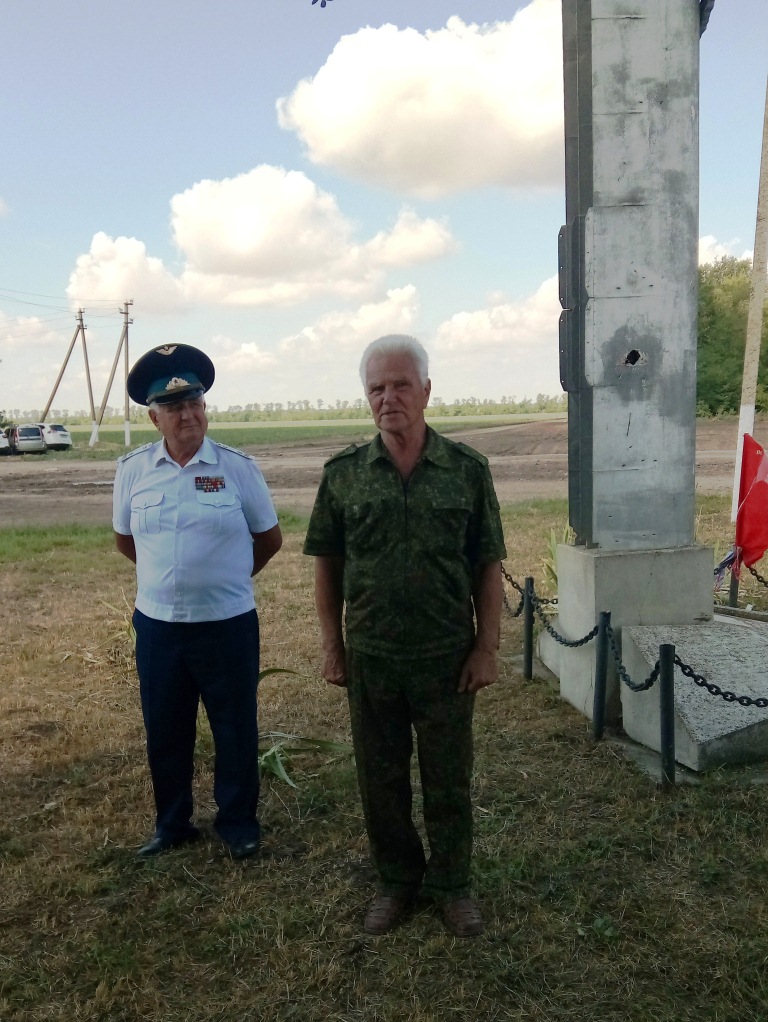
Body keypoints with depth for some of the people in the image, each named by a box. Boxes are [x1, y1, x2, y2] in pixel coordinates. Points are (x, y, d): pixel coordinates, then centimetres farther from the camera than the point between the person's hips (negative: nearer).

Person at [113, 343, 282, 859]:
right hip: (157, 626, 3)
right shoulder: (132, 469, -1)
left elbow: (270, 539, 3)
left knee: (236, 730, 11)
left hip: (229, 625, -2)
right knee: (164, 732, 15)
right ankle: (172, 824, 36)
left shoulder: (238, 467, -8)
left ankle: (238, 822, 31)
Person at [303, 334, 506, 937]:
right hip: (370, 659, 1)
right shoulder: (344, 474, -2)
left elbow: (488, 566, -1)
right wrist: (333, 646, 2)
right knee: (381, 779, 15)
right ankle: (396, 880, 36)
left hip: (448, 659, -1)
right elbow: (327, 565, 4)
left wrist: (487, 647, -4)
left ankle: (452, 885, 33)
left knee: (449, 780, 13)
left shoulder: (468, 469, -4)